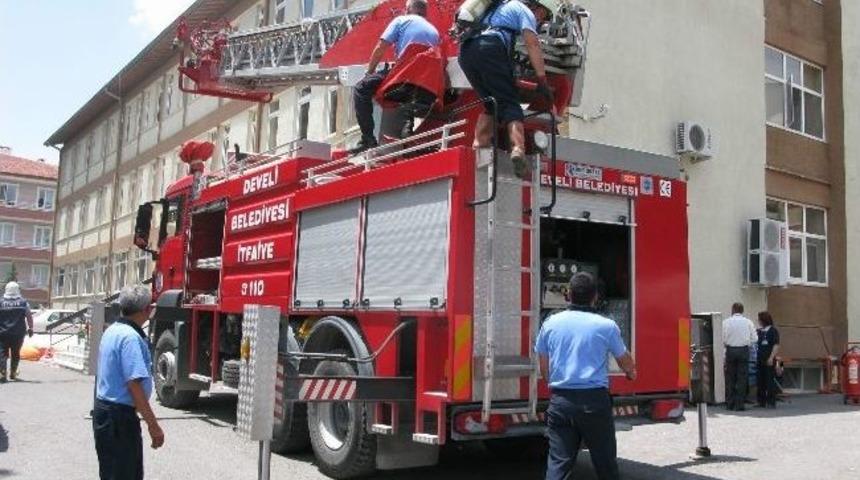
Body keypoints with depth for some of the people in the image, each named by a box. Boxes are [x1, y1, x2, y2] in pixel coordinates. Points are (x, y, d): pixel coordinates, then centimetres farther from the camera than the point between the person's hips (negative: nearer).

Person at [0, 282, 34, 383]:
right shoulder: (23, 303, -2)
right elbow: (29, 316, 0)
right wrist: (30, 328, 10)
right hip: (18, 333, 1)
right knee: (15, 353, 14)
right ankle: (13, 373, 22)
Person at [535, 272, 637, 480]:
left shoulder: (550, 324, 4)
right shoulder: (607, 326, -2)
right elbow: (625, 360, 16)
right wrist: (631, 373, 40)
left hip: (560, 402, 2)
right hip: (595, 400, -2)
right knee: (605, 462, 12)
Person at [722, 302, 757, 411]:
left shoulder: (726, 322, -1)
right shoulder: (748, 322, 1)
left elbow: (723, 339, -2)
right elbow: (753, 339, 0)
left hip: (730, 350, 0)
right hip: (744, 350, 0)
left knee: (730, 378, 9)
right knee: (742, 378, 3)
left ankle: (730, 403, 12)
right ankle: (739, 405, 2)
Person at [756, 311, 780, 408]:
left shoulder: (773, 331, -3)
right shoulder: (759, 331, 13)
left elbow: (776, 345, -9)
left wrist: (771, 357, -16)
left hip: (769, 360, -6)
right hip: (759, 359, 6)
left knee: (770, 381, -2)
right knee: (760, 382, 7)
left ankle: (771, 402, 3)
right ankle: (761, 401, 15)